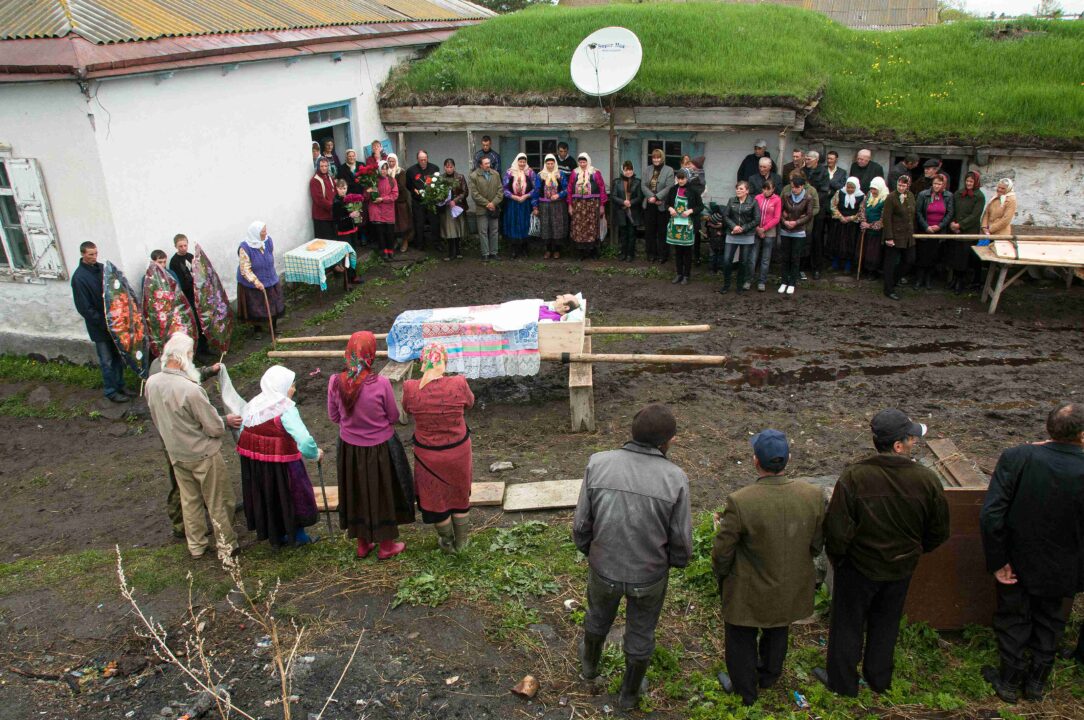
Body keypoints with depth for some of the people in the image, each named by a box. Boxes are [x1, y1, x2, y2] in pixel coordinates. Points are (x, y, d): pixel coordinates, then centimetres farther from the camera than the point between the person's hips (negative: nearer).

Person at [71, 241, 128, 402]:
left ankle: (120, 386, 29)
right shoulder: (78, 277, -15)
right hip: (99, 326, -5)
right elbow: (84, 307, -16)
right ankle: (111, 391, 17)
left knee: (119, 357, 15)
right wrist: (103, 322, -17)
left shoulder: (102, 268, 2)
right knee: (107, 360, 5)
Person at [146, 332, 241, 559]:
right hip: (203, 454, -7)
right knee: (218, 502, 12)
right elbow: (214, 428, -23)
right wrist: (226, 421, -2)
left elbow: (157, 418, 7)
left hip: (176, 453, 7)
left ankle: (196, 545, 38)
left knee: (189, 500, 23)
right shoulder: (190, 389, -32)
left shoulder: (152, 383, -10)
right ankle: (226, 547, 26)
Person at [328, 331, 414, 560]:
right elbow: (393, 417, -11)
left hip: (349, 448, 3)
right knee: (383, 493, 18)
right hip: (380, 448, -3)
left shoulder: (335, 382, -16)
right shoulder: (381, 383, -26)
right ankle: (386, 546, 35)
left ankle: (362, 544, 40)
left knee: (356, 493, 22)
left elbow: (334, 416, -1)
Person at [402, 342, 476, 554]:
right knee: (460, 494, 24)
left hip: (427, 454, 0)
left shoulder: (411, 388, -22)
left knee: (435, 496, 23)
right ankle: (461, 541, 41)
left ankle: (447, 543, 41)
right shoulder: (459, 384, -24)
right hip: (458, 450, 0)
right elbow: (469, 403, -2)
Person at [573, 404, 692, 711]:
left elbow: (582, 525, -11)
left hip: (604, 568, 2)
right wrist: (678, 560, 11)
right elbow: (681, 543, -13)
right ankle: (630, 691, 48)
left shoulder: (598, 464, -20)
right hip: (649, 576, -1)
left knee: (598, 615, 33)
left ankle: (590, 662, 60)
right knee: (640, 632, 26)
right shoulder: (675, 478, -23)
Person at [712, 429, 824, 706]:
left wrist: (721, 575, 3)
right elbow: (816, 546, -5)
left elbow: (723, 552, -19)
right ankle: (769, 676, 56)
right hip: (792, 588, 5)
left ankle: (745, 691, 44)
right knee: (777, 633, 32)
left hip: (749, 593, -4)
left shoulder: (740, 502, -32)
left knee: (742, 640, 23)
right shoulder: (813, 495, -20)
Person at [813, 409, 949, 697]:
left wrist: (836, 559, -2)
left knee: (848, 624, 18)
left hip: (859, 567, -3)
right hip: (901, 569, 3)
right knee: (886, 625, 25)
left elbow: (837, 530, -22)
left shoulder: (854, 476, -28)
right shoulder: (926, 479, -19)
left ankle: (842, 681, 34)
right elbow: (939, 532, -4)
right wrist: (914, 551, 15)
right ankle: (879, 678, 44)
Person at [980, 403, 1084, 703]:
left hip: (1016, 565, 0)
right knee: (1050, 623, 25)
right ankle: (1037, 681, 42)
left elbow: (990, 516, -26)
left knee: (1013, 621, 21)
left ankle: (1009, 681, 37)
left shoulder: (1016, 458, -25)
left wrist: (997, 562, -13)